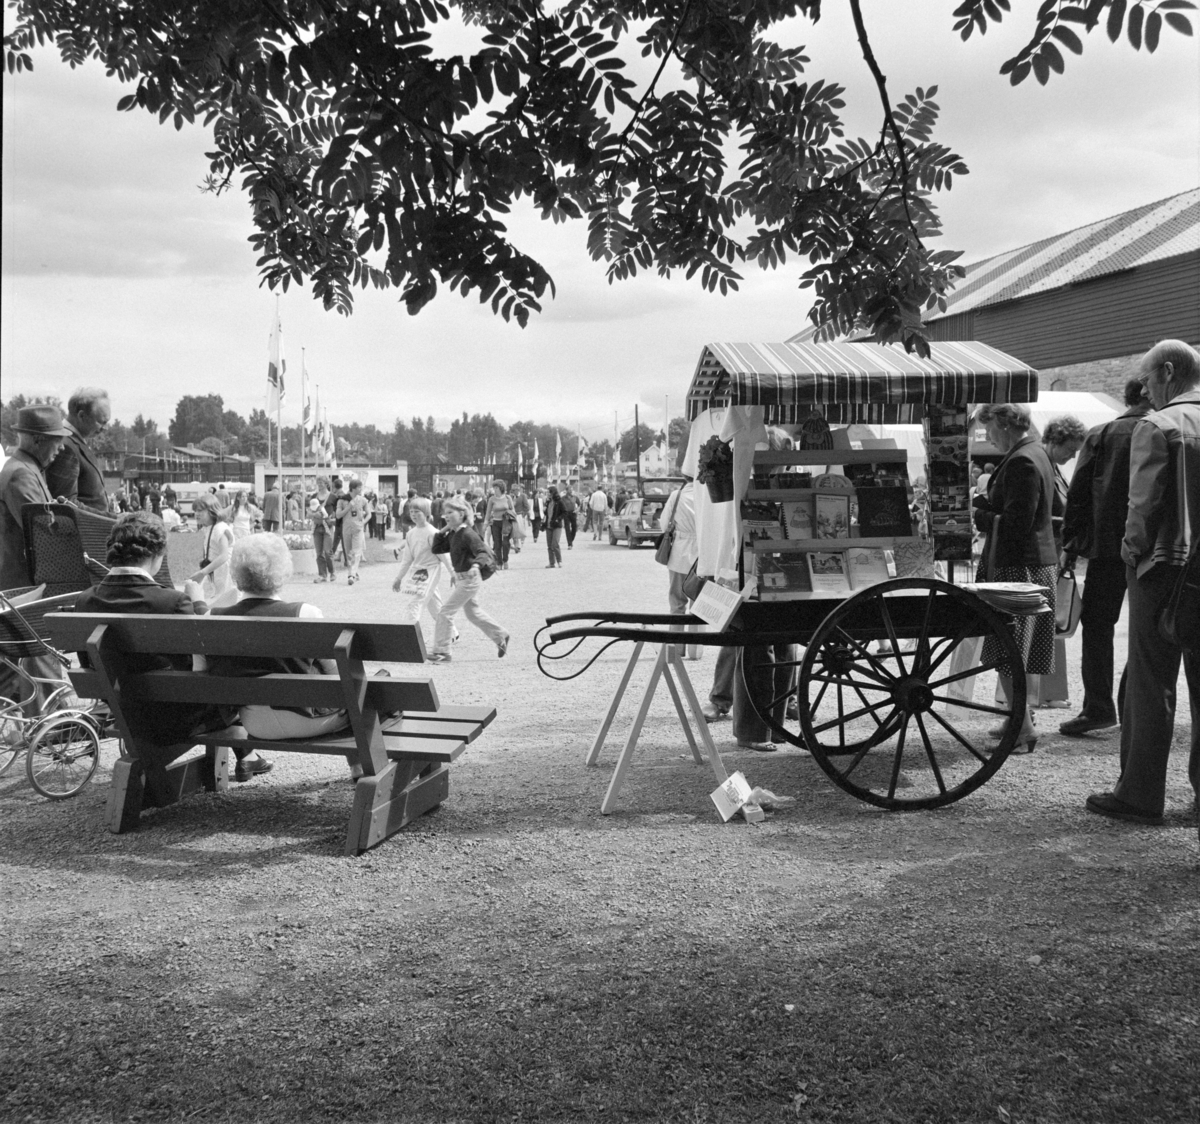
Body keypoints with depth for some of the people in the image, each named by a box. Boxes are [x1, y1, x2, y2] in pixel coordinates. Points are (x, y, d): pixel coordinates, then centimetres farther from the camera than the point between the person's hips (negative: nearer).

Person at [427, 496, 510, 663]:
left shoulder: (468, 535, -20)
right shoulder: (452, 535, 6)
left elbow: (483, 553, -29)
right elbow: (436, 549, 8)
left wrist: (476, 564, -50)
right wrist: (443, 531, -1)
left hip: (469, 579, -10)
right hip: (460, 579, 10)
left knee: (446, 612, -8)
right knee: (473, 613, 23)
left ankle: (441, 652, -1)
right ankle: (500, 637, 38)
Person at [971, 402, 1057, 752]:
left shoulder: (1022, 462, -18)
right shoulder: (1034, 454, 15)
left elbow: (1017, 524, -23)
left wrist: (976, 516, -13)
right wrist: (982, 502, 8)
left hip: (1020, 567, -11)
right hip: (1038, 564, 11)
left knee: (1006, 657, -8)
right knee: (1021, 655, 18)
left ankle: (1023, 731, -6)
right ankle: (1022, 718, 27)